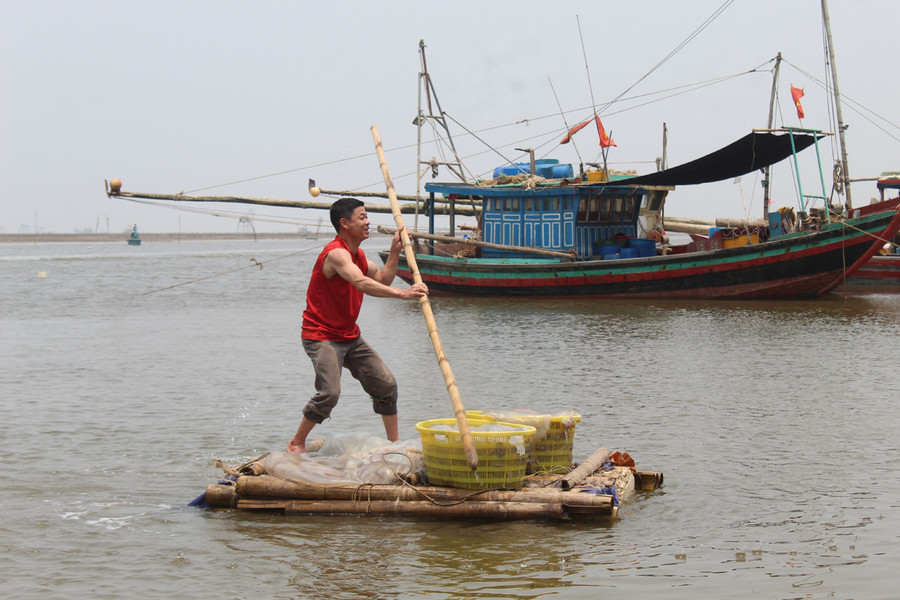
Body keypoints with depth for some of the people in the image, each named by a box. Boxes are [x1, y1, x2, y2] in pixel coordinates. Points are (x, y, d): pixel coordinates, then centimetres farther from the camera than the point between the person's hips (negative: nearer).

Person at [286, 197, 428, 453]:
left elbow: (382, 279, 19)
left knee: (386, 384, 6)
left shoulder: (356, 254, 12)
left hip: (349, 336, 10)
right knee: (329, 393, -22)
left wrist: (395, 250, 8)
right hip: (321, 337, -10)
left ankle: (394, 441, 19)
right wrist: (402, 293, -47)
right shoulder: (336, 253, -21)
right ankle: (296, 443, -4)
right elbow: (362, 283, -38)